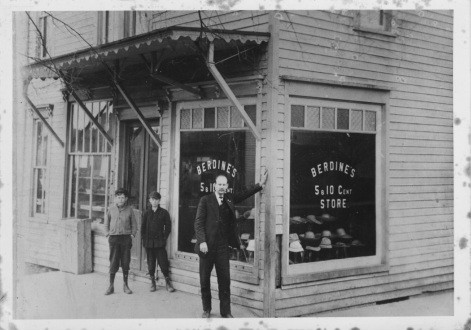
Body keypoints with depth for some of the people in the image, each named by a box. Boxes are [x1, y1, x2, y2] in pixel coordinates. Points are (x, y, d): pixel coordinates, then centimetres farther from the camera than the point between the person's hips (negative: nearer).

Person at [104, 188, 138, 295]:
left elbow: (134, 224, 10)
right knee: (113, 263, -1)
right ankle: (111, 286, 8)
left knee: (125, 262, 5)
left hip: (126, 238, 0)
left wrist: (132, 235, 1)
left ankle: (125, 285, 17)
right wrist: (108, 233, 7)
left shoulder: (129, 209, 1)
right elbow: (106, 222, 15)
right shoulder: (111, 209, 2)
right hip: (114, 238, 0)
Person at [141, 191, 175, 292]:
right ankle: (152, 281, 18)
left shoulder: (164, 213, 2)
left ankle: (167, 281, 7)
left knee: (163, 262, -3)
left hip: (160, 242, -2)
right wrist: (144, 239, 2)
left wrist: (164, 238, -4)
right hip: (148, 242, 2)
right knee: (150, 262, 7)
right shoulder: (146, 213, 8)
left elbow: (168, 227, 3)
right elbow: (142, 227, 11)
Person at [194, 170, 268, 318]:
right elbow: (198, 222, -6)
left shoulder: (229, 199, 11)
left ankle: (225, 312, 9)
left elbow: (244, 195, 24)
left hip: (222, 246, 3)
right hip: (207, 245, -3)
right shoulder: (205, 200, -1)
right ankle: (206, 309, 22)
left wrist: (260, 184, 16)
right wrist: (202, 241, -17)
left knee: (225, 279, 1)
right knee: (204, 279, 6)